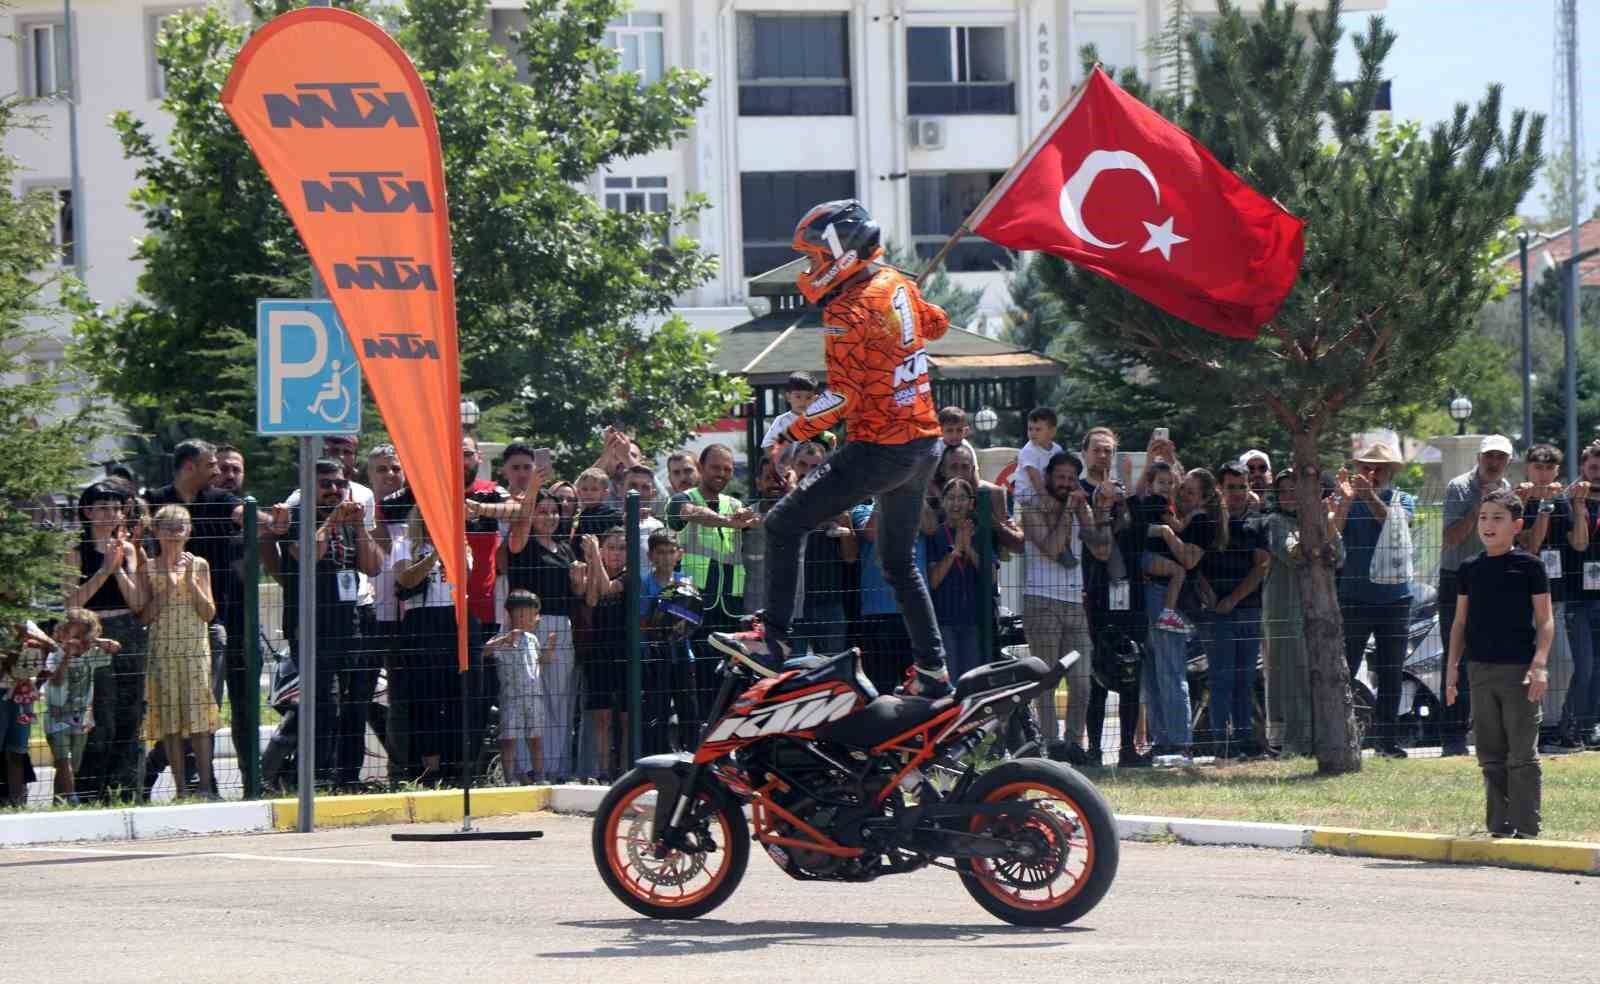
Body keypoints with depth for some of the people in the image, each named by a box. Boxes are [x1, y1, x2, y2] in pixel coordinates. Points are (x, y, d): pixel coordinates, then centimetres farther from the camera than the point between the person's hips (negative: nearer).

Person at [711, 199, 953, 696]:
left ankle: (773, 637, -5)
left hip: (880, 447, -9)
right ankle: (931, 668, 20)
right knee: (899, 562, 21)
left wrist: (795, 432, -11)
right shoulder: (897, 284, 6)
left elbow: (844, 396, -22)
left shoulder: (848, 311, -18)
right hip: (924, 441, 9)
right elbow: (936, 324, 26)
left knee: (784, 526, -3)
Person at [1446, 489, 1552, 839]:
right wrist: (1452, 668, 11)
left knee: (1522, 754, -4)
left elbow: (1545, 620, -4)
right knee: (1491, 754, 9)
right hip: (1480, 669, 5)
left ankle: (1526, 827, -2)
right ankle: (1498, 826, 15)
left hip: (1519, 669, -5)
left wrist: (1540, 664, -14)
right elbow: (1461, 622, 16)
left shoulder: (1528, 566, -4)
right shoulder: (1470, 569, 10)